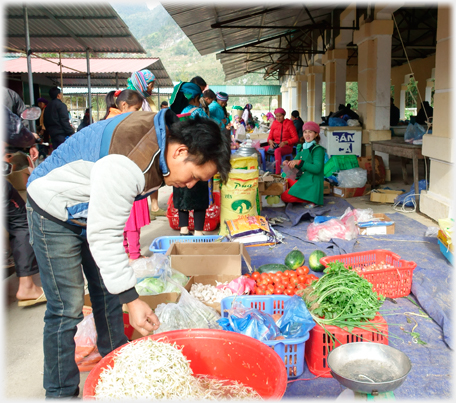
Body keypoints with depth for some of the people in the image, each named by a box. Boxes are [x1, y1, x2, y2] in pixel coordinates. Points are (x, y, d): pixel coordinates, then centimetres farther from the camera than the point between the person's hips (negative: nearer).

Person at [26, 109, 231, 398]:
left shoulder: (164, 135, -9)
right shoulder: (127, 164, -38)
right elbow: (104, 235, -33)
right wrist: (132, 300, -30)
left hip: (94, 209, 9)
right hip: (54, 213, -9)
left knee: (110, 292, 14)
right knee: (67, 309, -8)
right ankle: (61, 392, 9)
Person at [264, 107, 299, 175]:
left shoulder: (289, 123, -2)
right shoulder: (274, 123, 11)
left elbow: (296, 138, -6)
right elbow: (270, 137, 15)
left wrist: (285, 142, -21)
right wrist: (270, 141, -10)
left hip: (287, 146, -5)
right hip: (275, 145, 5)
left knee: (277, 151, -39)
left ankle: (278, 173, -45)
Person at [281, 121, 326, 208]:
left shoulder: (318, 149, -13)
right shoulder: (303, 148, 11)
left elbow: (317, 168, -23)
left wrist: (299, 162, -27)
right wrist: (288, 163, -7)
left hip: (312, 183, -9)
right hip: (303, 180, 9)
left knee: (285, 197, -16)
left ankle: (312, 200, -5)